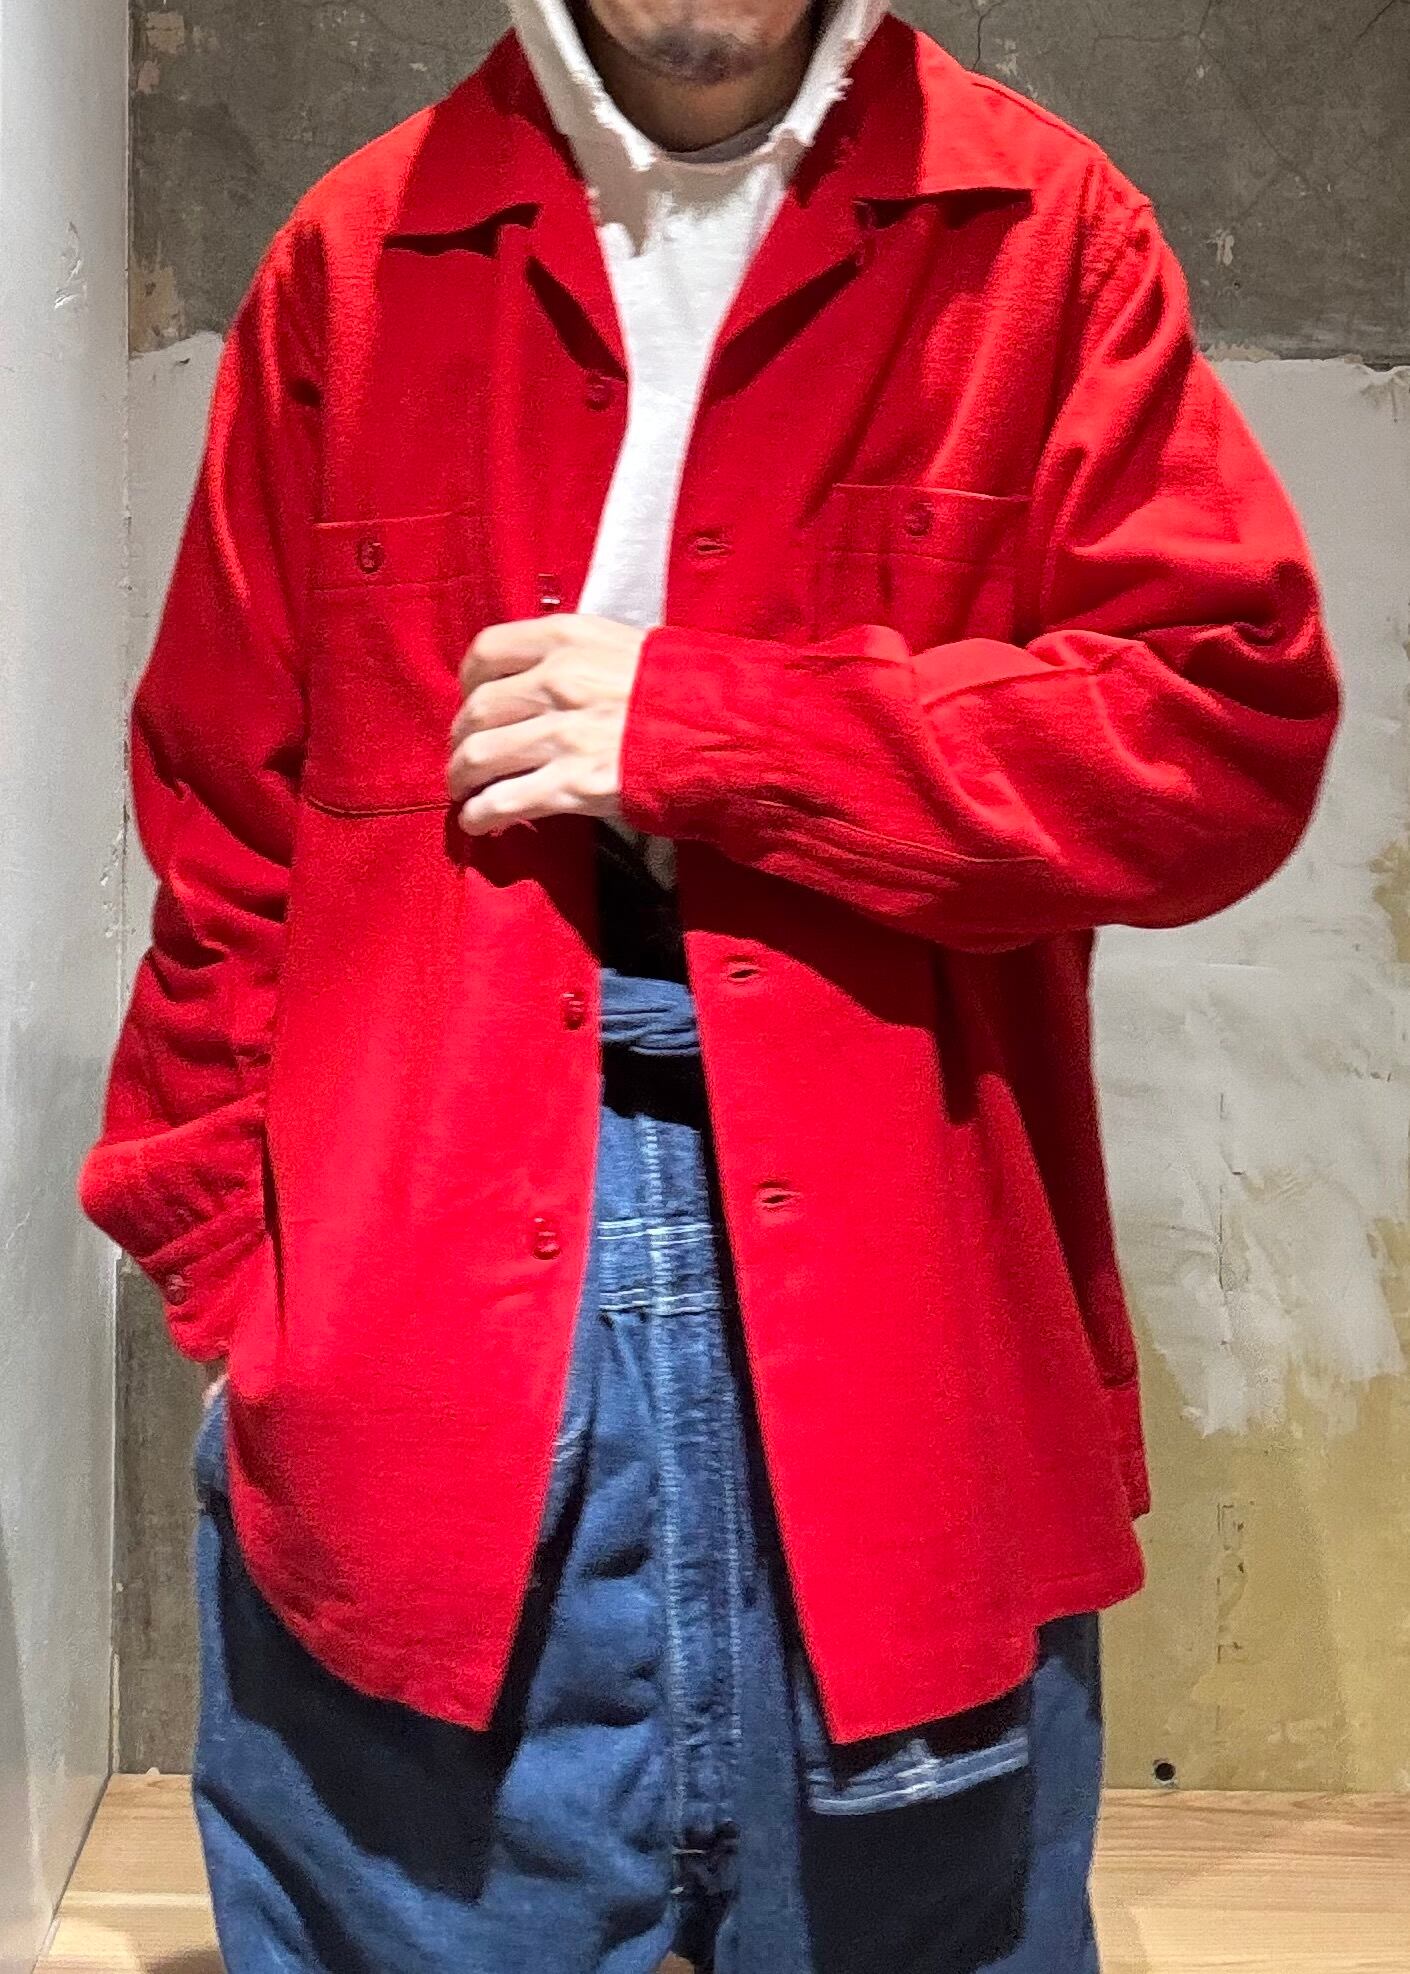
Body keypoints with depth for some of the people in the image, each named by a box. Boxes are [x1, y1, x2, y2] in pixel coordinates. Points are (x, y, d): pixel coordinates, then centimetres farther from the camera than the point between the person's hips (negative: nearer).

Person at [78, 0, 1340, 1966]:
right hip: (411, 1329, 1)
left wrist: (693, 727, -12)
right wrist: (223, 1253, 4)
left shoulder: (1041, 233, 4)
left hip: (897, 1341, 0)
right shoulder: (357, 257, 9)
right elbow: (221, 820, 11)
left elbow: (1234, 722, -6)